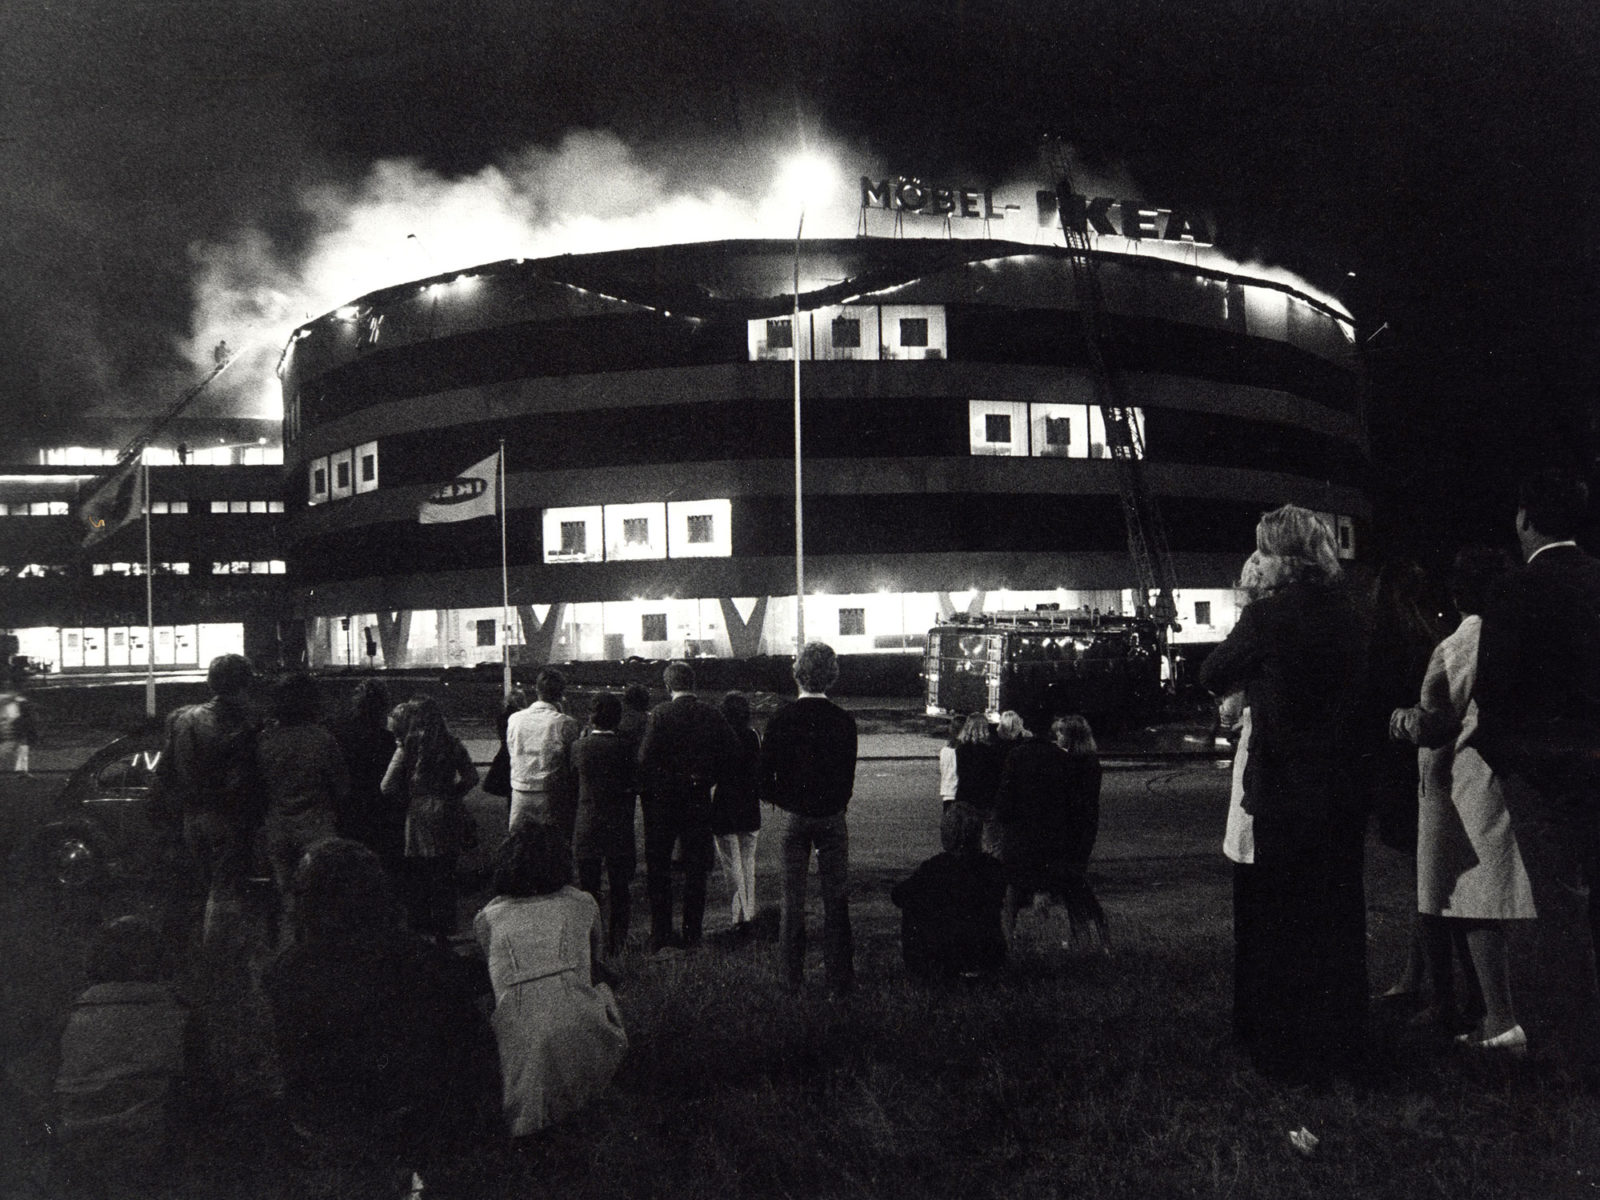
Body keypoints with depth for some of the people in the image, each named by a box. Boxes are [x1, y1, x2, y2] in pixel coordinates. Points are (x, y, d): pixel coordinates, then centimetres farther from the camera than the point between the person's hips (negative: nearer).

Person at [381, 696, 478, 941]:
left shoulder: (408, 746, -9)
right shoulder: (452, 744, -1)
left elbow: (388, 787, -10)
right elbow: (471, 776, 4)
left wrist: (407, 800, 6)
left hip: (418, 814, -3)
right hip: (447, 814, 3)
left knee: (416, 877, 9)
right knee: (445, 873, 11)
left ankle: (419, 926, 13)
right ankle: (443, 928, 15)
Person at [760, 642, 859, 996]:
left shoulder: (780, 718, -8)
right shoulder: (843, 720, -8)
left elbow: (765, 781, -4)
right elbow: (848, 778, -2)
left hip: (792, 819, 0)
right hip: (832, 818, 0)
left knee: (792, 898, 10)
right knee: (835, 900, 6)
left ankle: (792, 975, 16)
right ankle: (839, 977, 9)